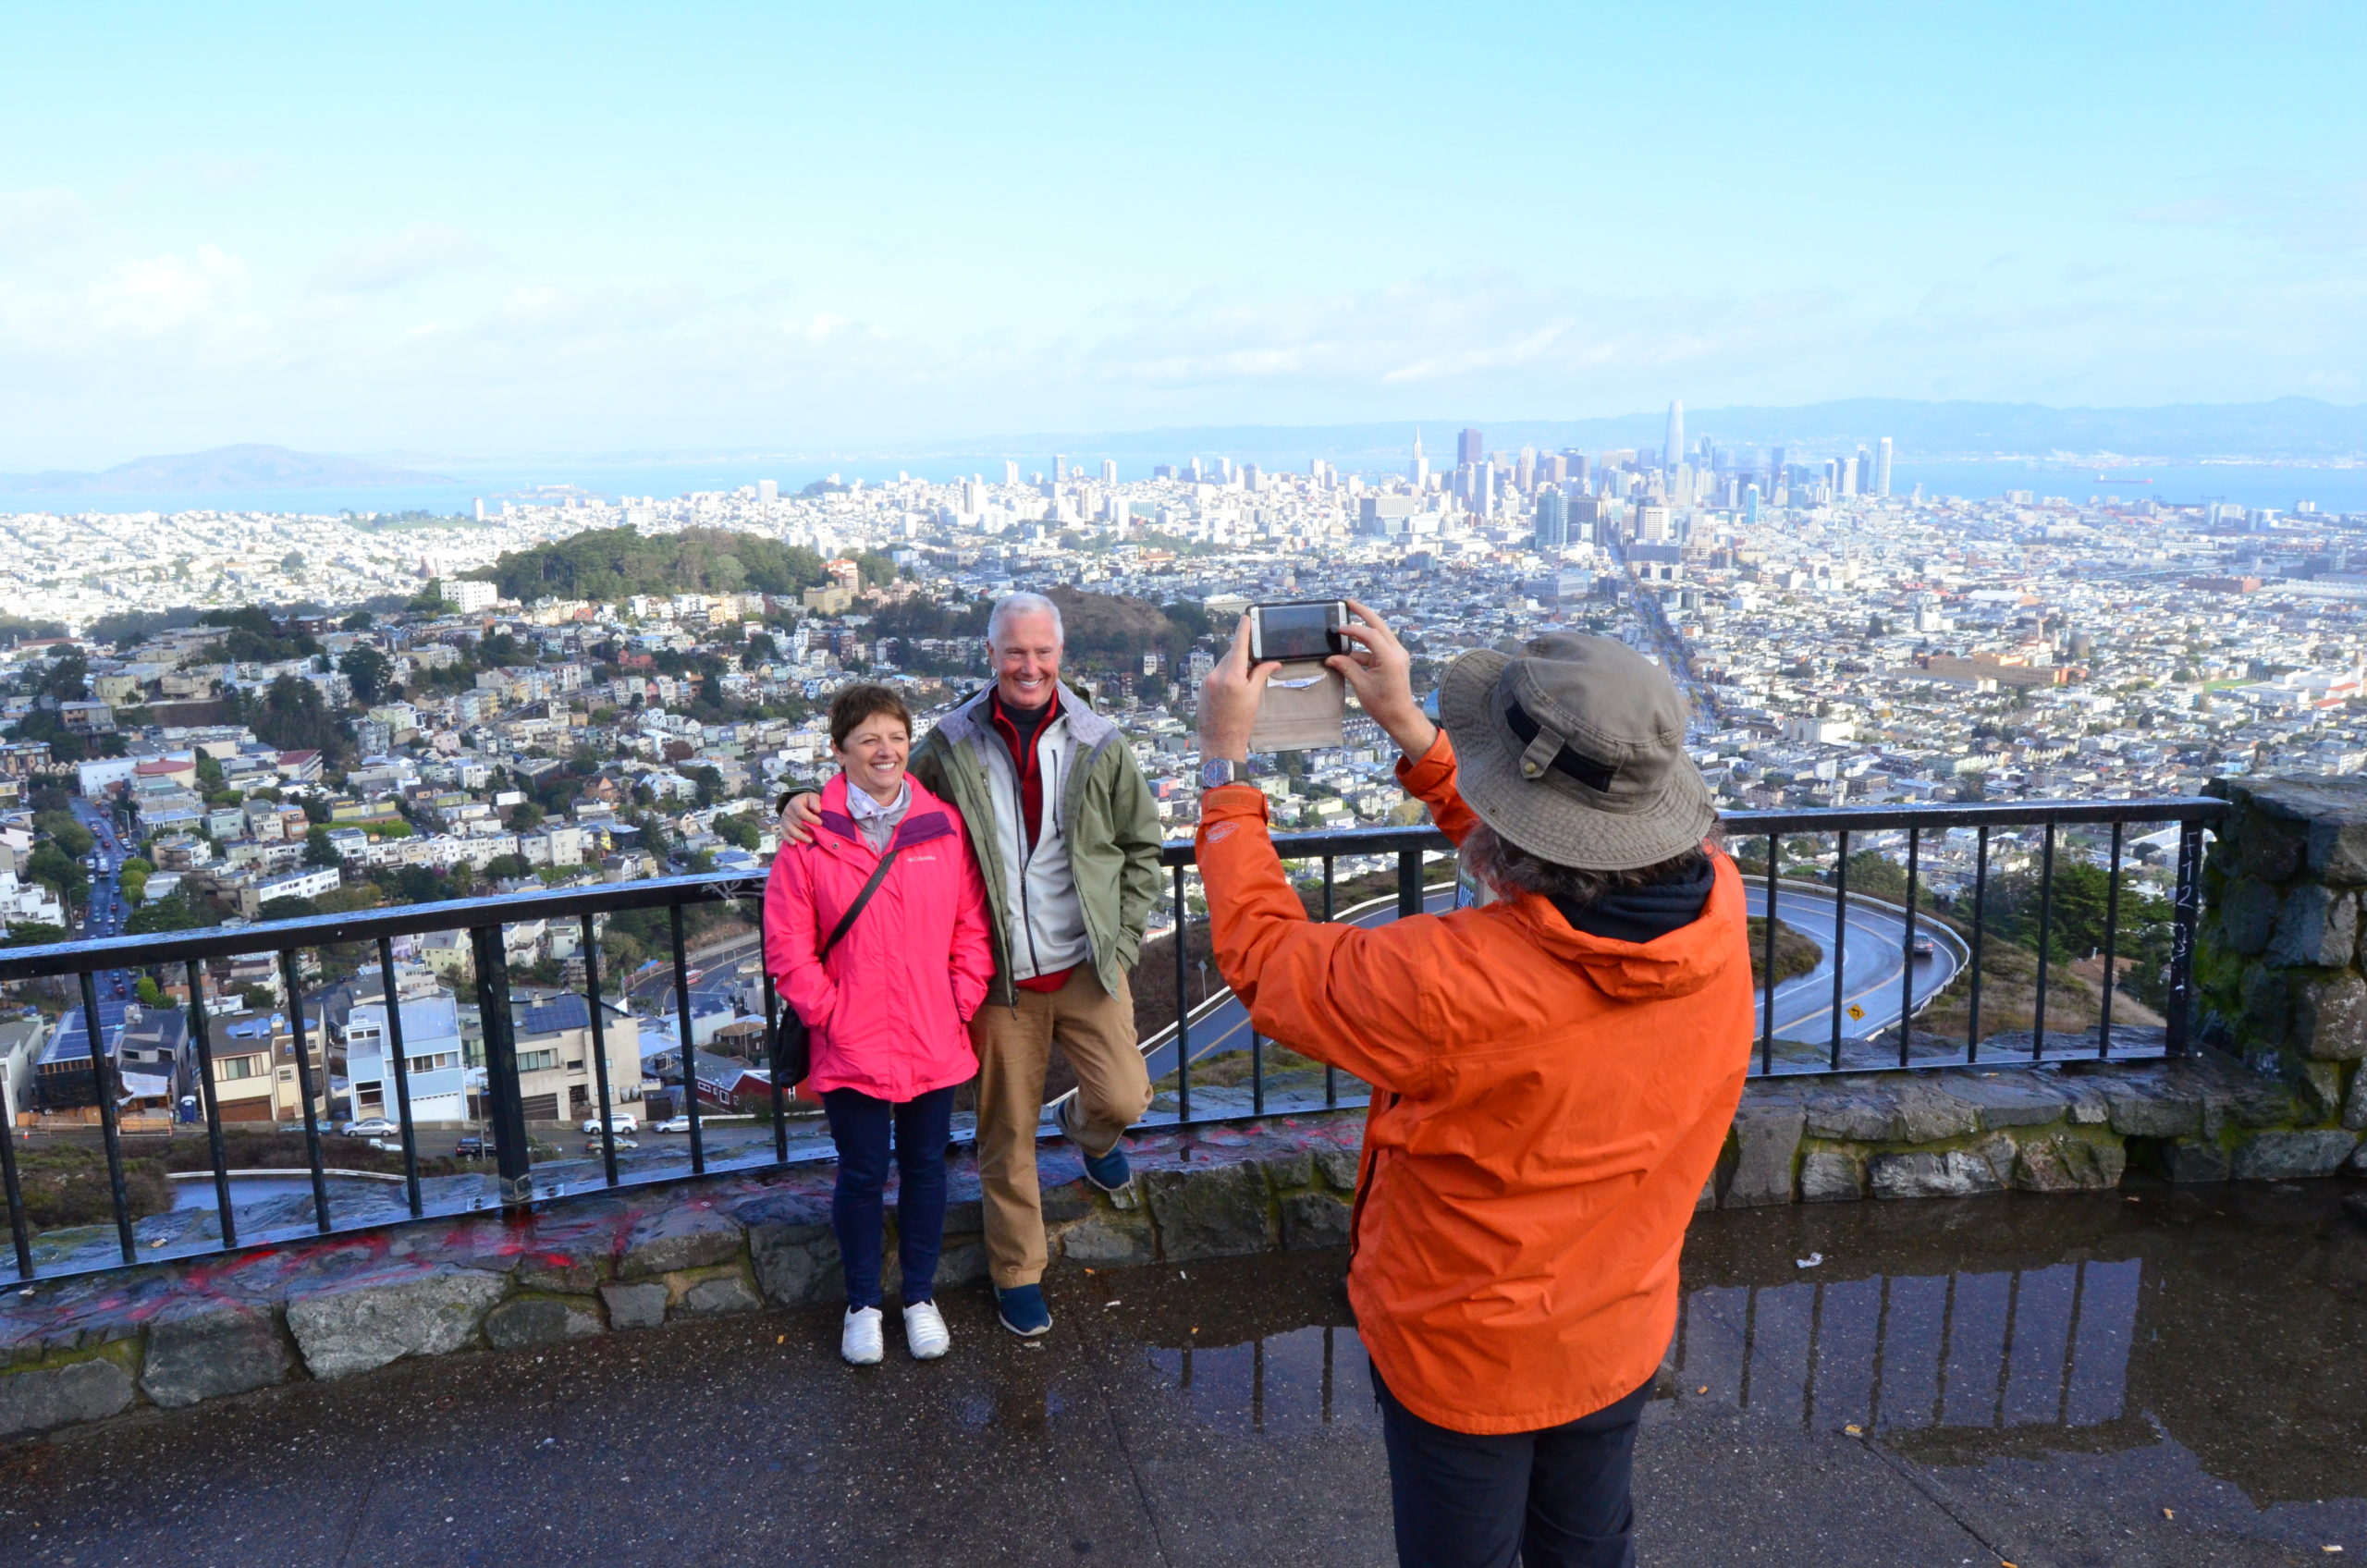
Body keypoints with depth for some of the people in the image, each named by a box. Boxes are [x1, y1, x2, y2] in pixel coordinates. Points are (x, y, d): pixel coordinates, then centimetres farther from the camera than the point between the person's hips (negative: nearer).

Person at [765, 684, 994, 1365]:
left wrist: (961, 1001, -3)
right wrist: (827, 1013, -9)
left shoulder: (944, 826, -1)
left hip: (934, 1044, 2)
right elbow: (786, 944, -6)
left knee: (926, 1166, 16)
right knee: (862, 1174, 11)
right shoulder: (811, 836, -8)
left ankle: (920, 1296, 36)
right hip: (851, 1047, -2)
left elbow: (972, 925, 4)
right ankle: (862, 1303, 33)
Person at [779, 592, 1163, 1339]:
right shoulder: (952, 747, -4)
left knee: (1123, 1098, -5)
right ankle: (1017, 1272, 31)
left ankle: (1087, 1129, 35)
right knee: (1007, 1133, 8)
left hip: (1085, 967, 1)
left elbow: (1141, 846, 7)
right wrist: (805, 809, -12)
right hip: (1001, 976, 0)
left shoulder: (1100, 745, -3)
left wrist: (1122, 942, 1)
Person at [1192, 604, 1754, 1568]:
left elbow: (1261, 954, -22)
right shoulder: (1718, 902, -23)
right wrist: (1409, 728, 0)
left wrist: (1224, 764, -12)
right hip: (1623, 1337, 5)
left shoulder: (1452, 985, -41)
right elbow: (1566, 860, -2)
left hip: (1467, 1354, -4)